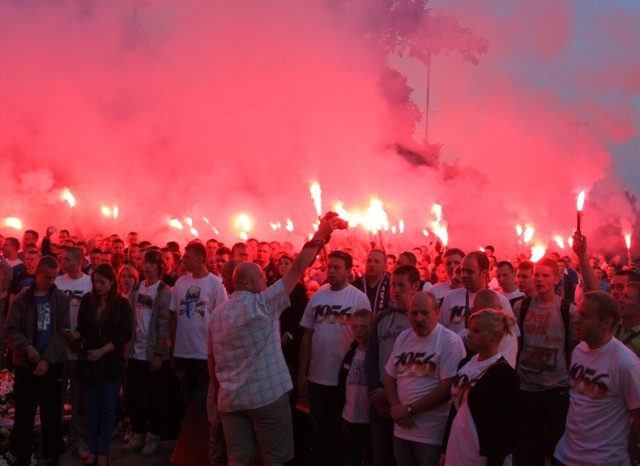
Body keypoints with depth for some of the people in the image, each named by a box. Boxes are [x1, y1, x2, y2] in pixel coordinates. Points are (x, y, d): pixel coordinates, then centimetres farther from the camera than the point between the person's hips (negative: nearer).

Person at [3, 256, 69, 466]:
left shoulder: (61, 299, 1)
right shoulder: (22, 299, 1)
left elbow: (62, 333, -4)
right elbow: (9, 331, -3)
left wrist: (47, 359, -14)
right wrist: (26, 346, -20)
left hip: (52, 365, 0)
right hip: (26, 365, 0)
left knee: (51, 413, 6)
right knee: (24, 413, 7)